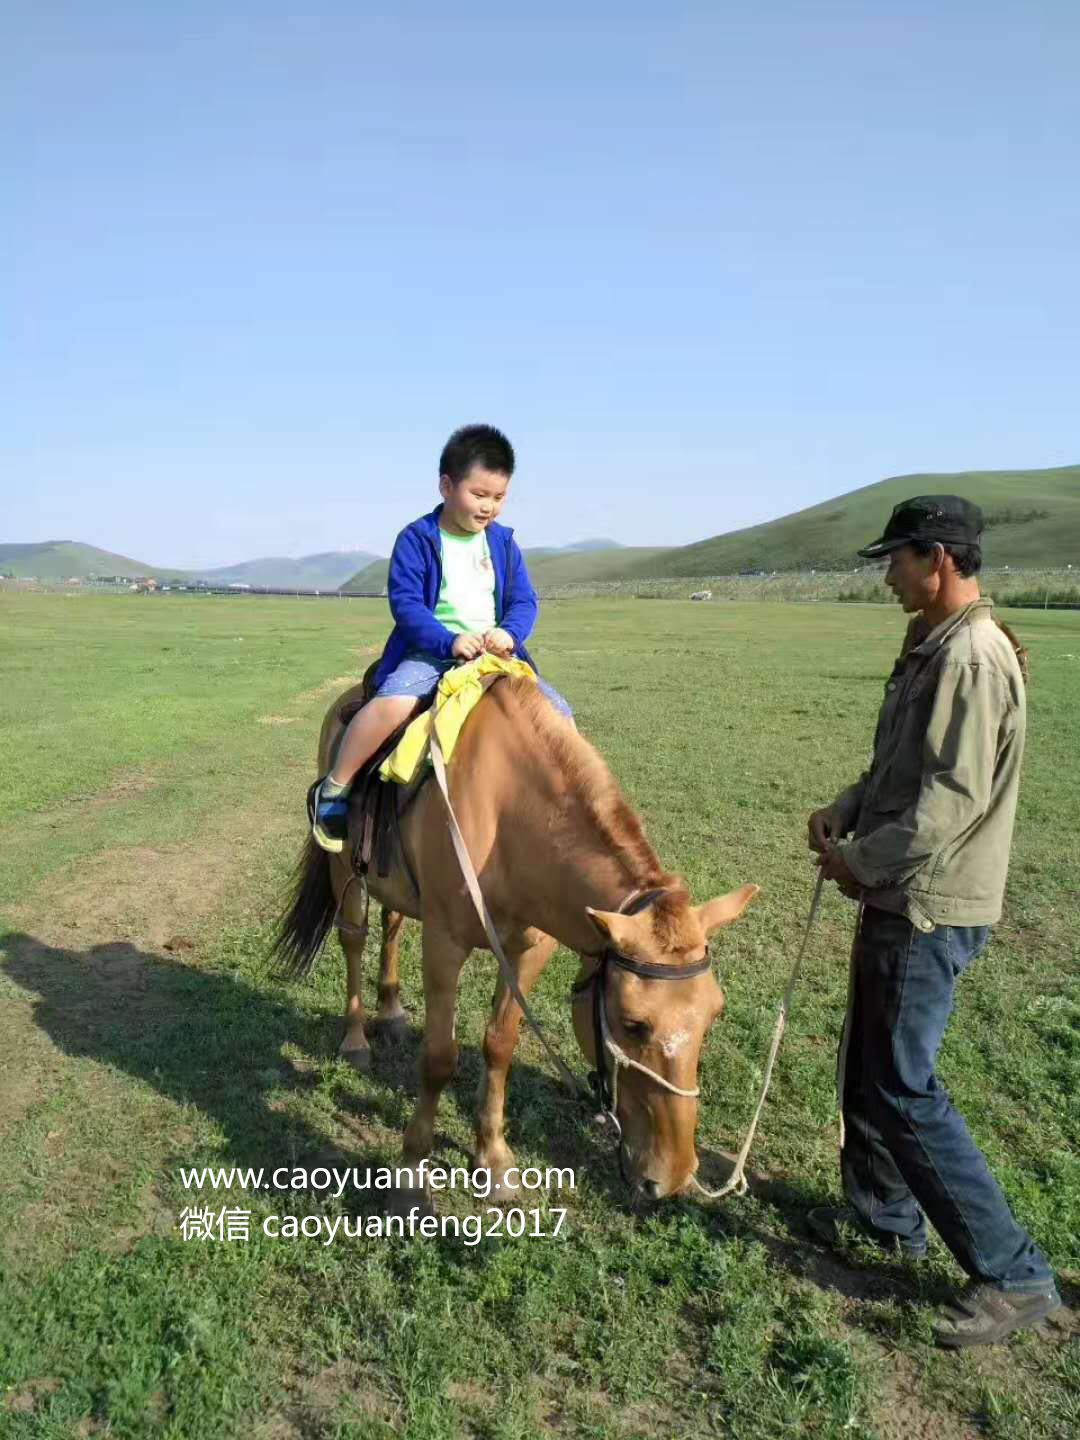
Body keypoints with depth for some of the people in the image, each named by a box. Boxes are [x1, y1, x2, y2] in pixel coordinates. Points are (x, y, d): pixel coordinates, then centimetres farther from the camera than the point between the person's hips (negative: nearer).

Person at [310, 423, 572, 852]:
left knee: (558, 712, -10)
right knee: (393, 702, -33)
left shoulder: (503, 543, 10)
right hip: (431, 650, -4)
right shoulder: (416, 539, -4)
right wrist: (449, 640, -23)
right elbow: (405, 602, -10)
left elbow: (524, 601, 7)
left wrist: (508, 632, -15)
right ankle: (333, 789, -15)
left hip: (494, 651, 4)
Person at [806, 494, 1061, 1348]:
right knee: (866, 1065, 20)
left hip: (930, 911, -10)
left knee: (902, 1089, -2)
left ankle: (1015, 1277, 11)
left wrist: (860, 862, -14)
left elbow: (948, 806, -25)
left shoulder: (971, 658, -22)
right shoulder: (933, 648, 10)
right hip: (902, 901, 10)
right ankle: (884, 1212, 39)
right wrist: (846, 810, 4)